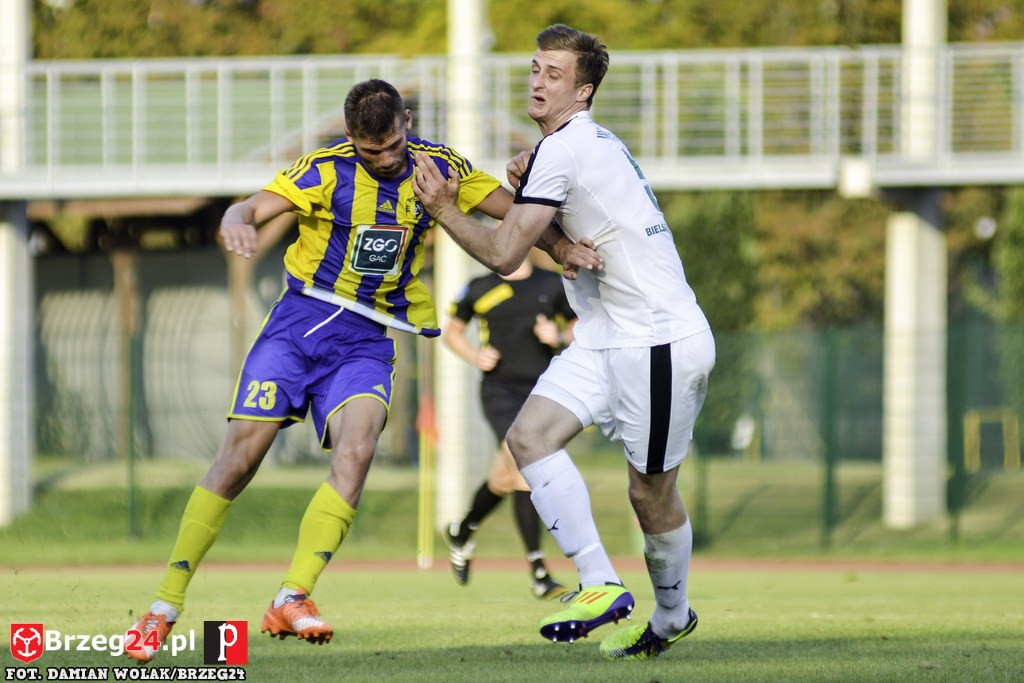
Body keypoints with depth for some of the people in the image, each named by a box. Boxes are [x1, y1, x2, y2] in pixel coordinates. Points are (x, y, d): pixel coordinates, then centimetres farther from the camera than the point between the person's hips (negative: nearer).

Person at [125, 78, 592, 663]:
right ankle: (166, 605, -1)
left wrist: (560, 247, -13)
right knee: (240, 457, -11)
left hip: (368, 343, 2)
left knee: (356, 451, -25)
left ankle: (292, 601, -31)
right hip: (301, 323, -2)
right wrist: (238, 222, -46)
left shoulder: (440, 167, -1)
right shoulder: (327, 170, -10)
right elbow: (252, 208, -21)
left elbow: (515, 209, 6)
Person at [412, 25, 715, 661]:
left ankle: (672, 615, 16)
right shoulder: (597, 144, 15)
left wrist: (444, 209, -3)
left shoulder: (563, 149, -15)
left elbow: (505, 254, -15)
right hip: (608, 338, 10)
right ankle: (601, 584, -8)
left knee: (653, 492, -1)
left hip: (661, 340, -10)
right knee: (531, 435, -6)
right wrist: (524, 187, 9)